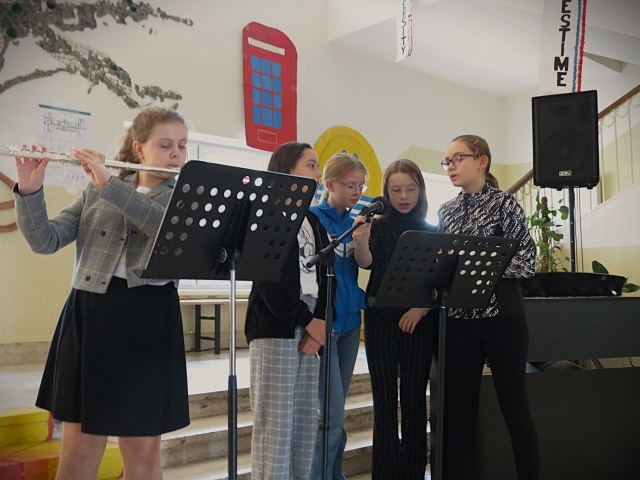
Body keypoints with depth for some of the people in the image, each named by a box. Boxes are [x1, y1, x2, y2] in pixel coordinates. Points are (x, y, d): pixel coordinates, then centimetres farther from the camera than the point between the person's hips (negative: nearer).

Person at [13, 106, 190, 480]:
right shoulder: (97, 193, 10)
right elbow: (45, 241, 3)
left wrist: (109, 185, -21)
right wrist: (29, 189, -13)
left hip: (147, 320, -1)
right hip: (89, 315, 2)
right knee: (79, 448, 7)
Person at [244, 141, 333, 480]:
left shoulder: (314, 221, 19)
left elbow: (324, 275, 12)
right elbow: (268, 279, -12)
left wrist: (320, 322, -4)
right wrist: (308, 321, -12)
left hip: (311, 327, 7)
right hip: (275, 327, -7)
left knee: (306, 423, 7)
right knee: (275, 423, -6)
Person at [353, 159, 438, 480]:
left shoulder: (430, 231, 7)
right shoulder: (377, 226, 3)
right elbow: (367, 263, -14)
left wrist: (422, 308, -12)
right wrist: (361, 243, -35)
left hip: (418, 321, 1)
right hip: (381, 319, -1)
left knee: (414, 400, 6)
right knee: (384, 402, -1)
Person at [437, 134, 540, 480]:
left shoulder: (504, 204, -3)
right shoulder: (445, 212, 12)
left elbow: (526, 262, -10)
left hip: (501, 317, -4)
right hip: (458, 320, 5)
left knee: (514, 405, 3)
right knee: (457, 409, 8)